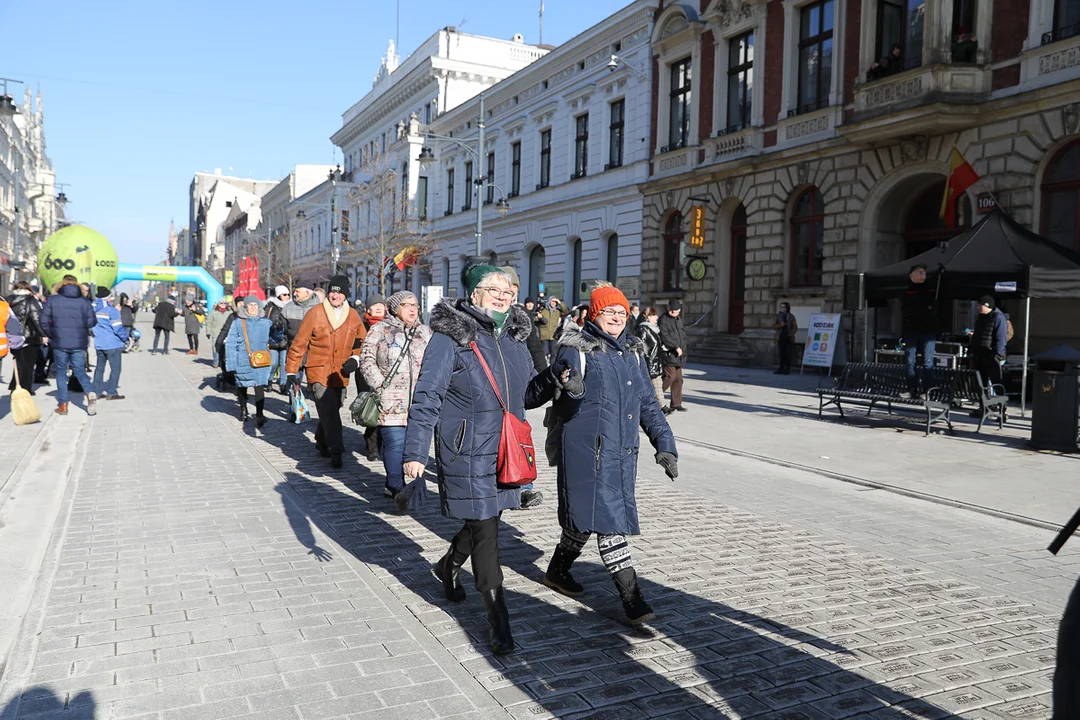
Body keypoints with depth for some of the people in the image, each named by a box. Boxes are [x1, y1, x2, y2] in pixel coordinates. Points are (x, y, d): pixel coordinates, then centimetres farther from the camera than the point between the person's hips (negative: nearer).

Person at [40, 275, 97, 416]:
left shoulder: (52, 300, -2)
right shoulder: (84, 301, 0)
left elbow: (44, 321, -3)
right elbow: (91, 322, -4)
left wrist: (51, 336, 11)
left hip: (59, 343, -1)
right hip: (79, 343, 1)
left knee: (61, 372, 12)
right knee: (80, 370, 12)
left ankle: (62, 404, 10)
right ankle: (90, 392, -16)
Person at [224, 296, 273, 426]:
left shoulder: (266, 323, 6)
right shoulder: (237, 323, -1)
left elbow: (270, 341, 16)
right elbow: (230, 344, -3)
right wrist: (231, 364, -8)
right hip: (243, 362, 0)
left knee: (260, 387, -11)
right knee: (242, 387, 15)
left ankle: (259, 415, -12)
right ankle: (243, 411, 35)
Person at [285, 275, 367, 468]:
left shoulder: (353, 317, 6)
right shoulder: (315, 314, -6)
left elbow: (362, 342, 20)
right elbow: (299, 344, -2)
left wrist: (355, 359, 1)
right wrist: (291, 371, -2)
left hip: (341, 374, 4)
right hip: (318, 372, -4)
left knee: (330, 411, 14)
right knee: (329, 412, -14)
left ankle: (322, 443, 35)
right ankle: (336, 451, -11)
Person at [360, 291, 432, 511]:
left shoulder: (425, 332, 15)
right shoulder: (380, 330, 3)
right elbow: (367, 359, 0)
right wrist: (379, 383, -9)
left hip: (418, 400, 4)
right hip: (390, 399, -4)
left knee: (411, 442, 5)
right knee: (395, 443, -13)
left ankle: (392, 484, 19)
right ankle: (397, 488, -13)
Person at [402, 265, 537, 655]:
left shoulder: (514, 336, 8)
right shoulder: (450, 337, -13)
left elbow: (529, 386, 23)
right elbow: (426, 397, -14)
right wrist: (415, 452, -17)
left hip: (505, 449, 7)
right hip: (467, 452, -7)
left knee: (485, 520, 20)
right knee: (484, 529, -2)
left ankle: (448, 565, 48)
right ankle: (497, 614, 10)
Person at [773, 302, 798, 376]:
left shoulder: (791, 317, 4)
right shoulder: (778, 316, 8)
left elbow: (795, 328, 1)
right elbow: (773, 326, 3)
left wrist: (791, 334, -15)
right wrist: (780, 325, -16)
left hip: (788, 338, -1)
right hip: (780, 338, 1)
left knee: (788, 354, -2)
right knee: (781, 354, 1)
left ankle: (787, 369, 3)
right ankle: (781, 369, 6)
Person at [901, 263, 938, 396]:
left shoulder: (933, 289, 11)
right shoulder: (907, 291, 6)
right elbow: (905, 309, -8)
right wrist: (925, 309, -16)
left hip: (928, 331, 0)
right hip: (911, 330, 0)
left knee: (928, 363, -5)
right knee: (910, 362, 0)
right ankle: (912, 389, 6)